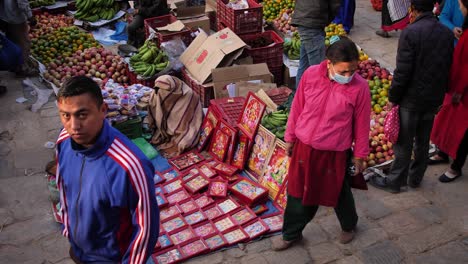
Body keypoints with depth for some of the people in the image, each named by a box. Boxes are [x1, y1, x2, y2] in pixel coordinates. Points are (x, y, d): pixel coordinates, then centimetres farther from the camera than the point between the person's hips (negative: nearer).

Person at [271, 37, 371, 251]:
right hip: (304, 147, 2)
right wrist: (290, 137, 8)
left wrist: (360, 155, 1)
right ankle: (291, 234, 41)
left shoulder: (360, 87, -18)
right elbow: (297, 108, 1)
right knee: (298, 192, 18)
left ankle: (349, 225, 52)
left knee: (339, 194, 20)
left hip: (335, 153, -2)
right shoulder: (310, 75, -12)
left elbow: (362, 124, -7)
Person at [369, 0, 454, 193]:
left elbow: (402, 71, -21)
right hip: (434, 98, 6)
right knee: (423, 141, 19)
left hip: (412, 98, -6)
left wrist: (393, 97, -9)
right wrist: (440, 93, 19)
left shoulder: (411, 32, -19)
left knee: (403, 142, 7)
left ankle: (395, 181, 20)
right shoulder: (447, 33, 1)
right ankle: (415, 178, 34)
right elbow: (449, 67, 9)